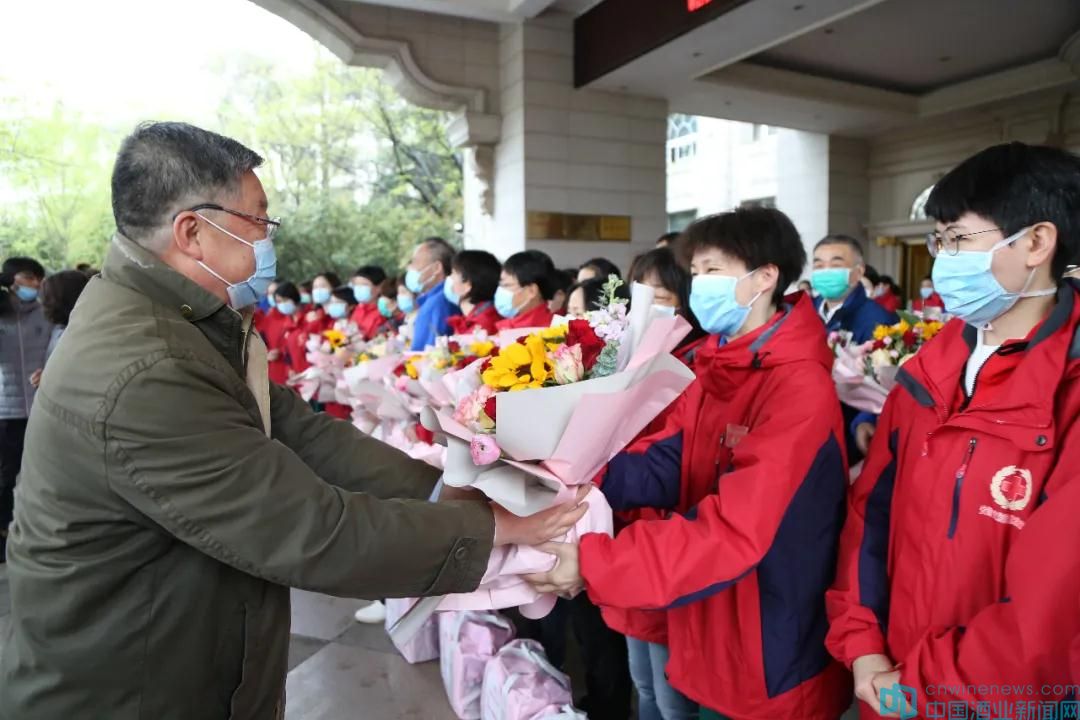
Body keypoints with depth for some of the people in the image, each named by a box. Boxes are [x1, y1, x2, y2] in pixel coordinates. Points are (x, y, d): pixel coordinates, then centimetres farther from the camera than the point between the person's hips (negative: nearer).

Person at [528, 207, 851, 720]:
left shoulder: (800, 390, -24)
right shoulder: (717, 366, 5)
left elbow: (735, 529, -30)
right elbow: (666, 463, -3)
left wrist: (595, 565, -33)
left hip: (772, 658, -7)